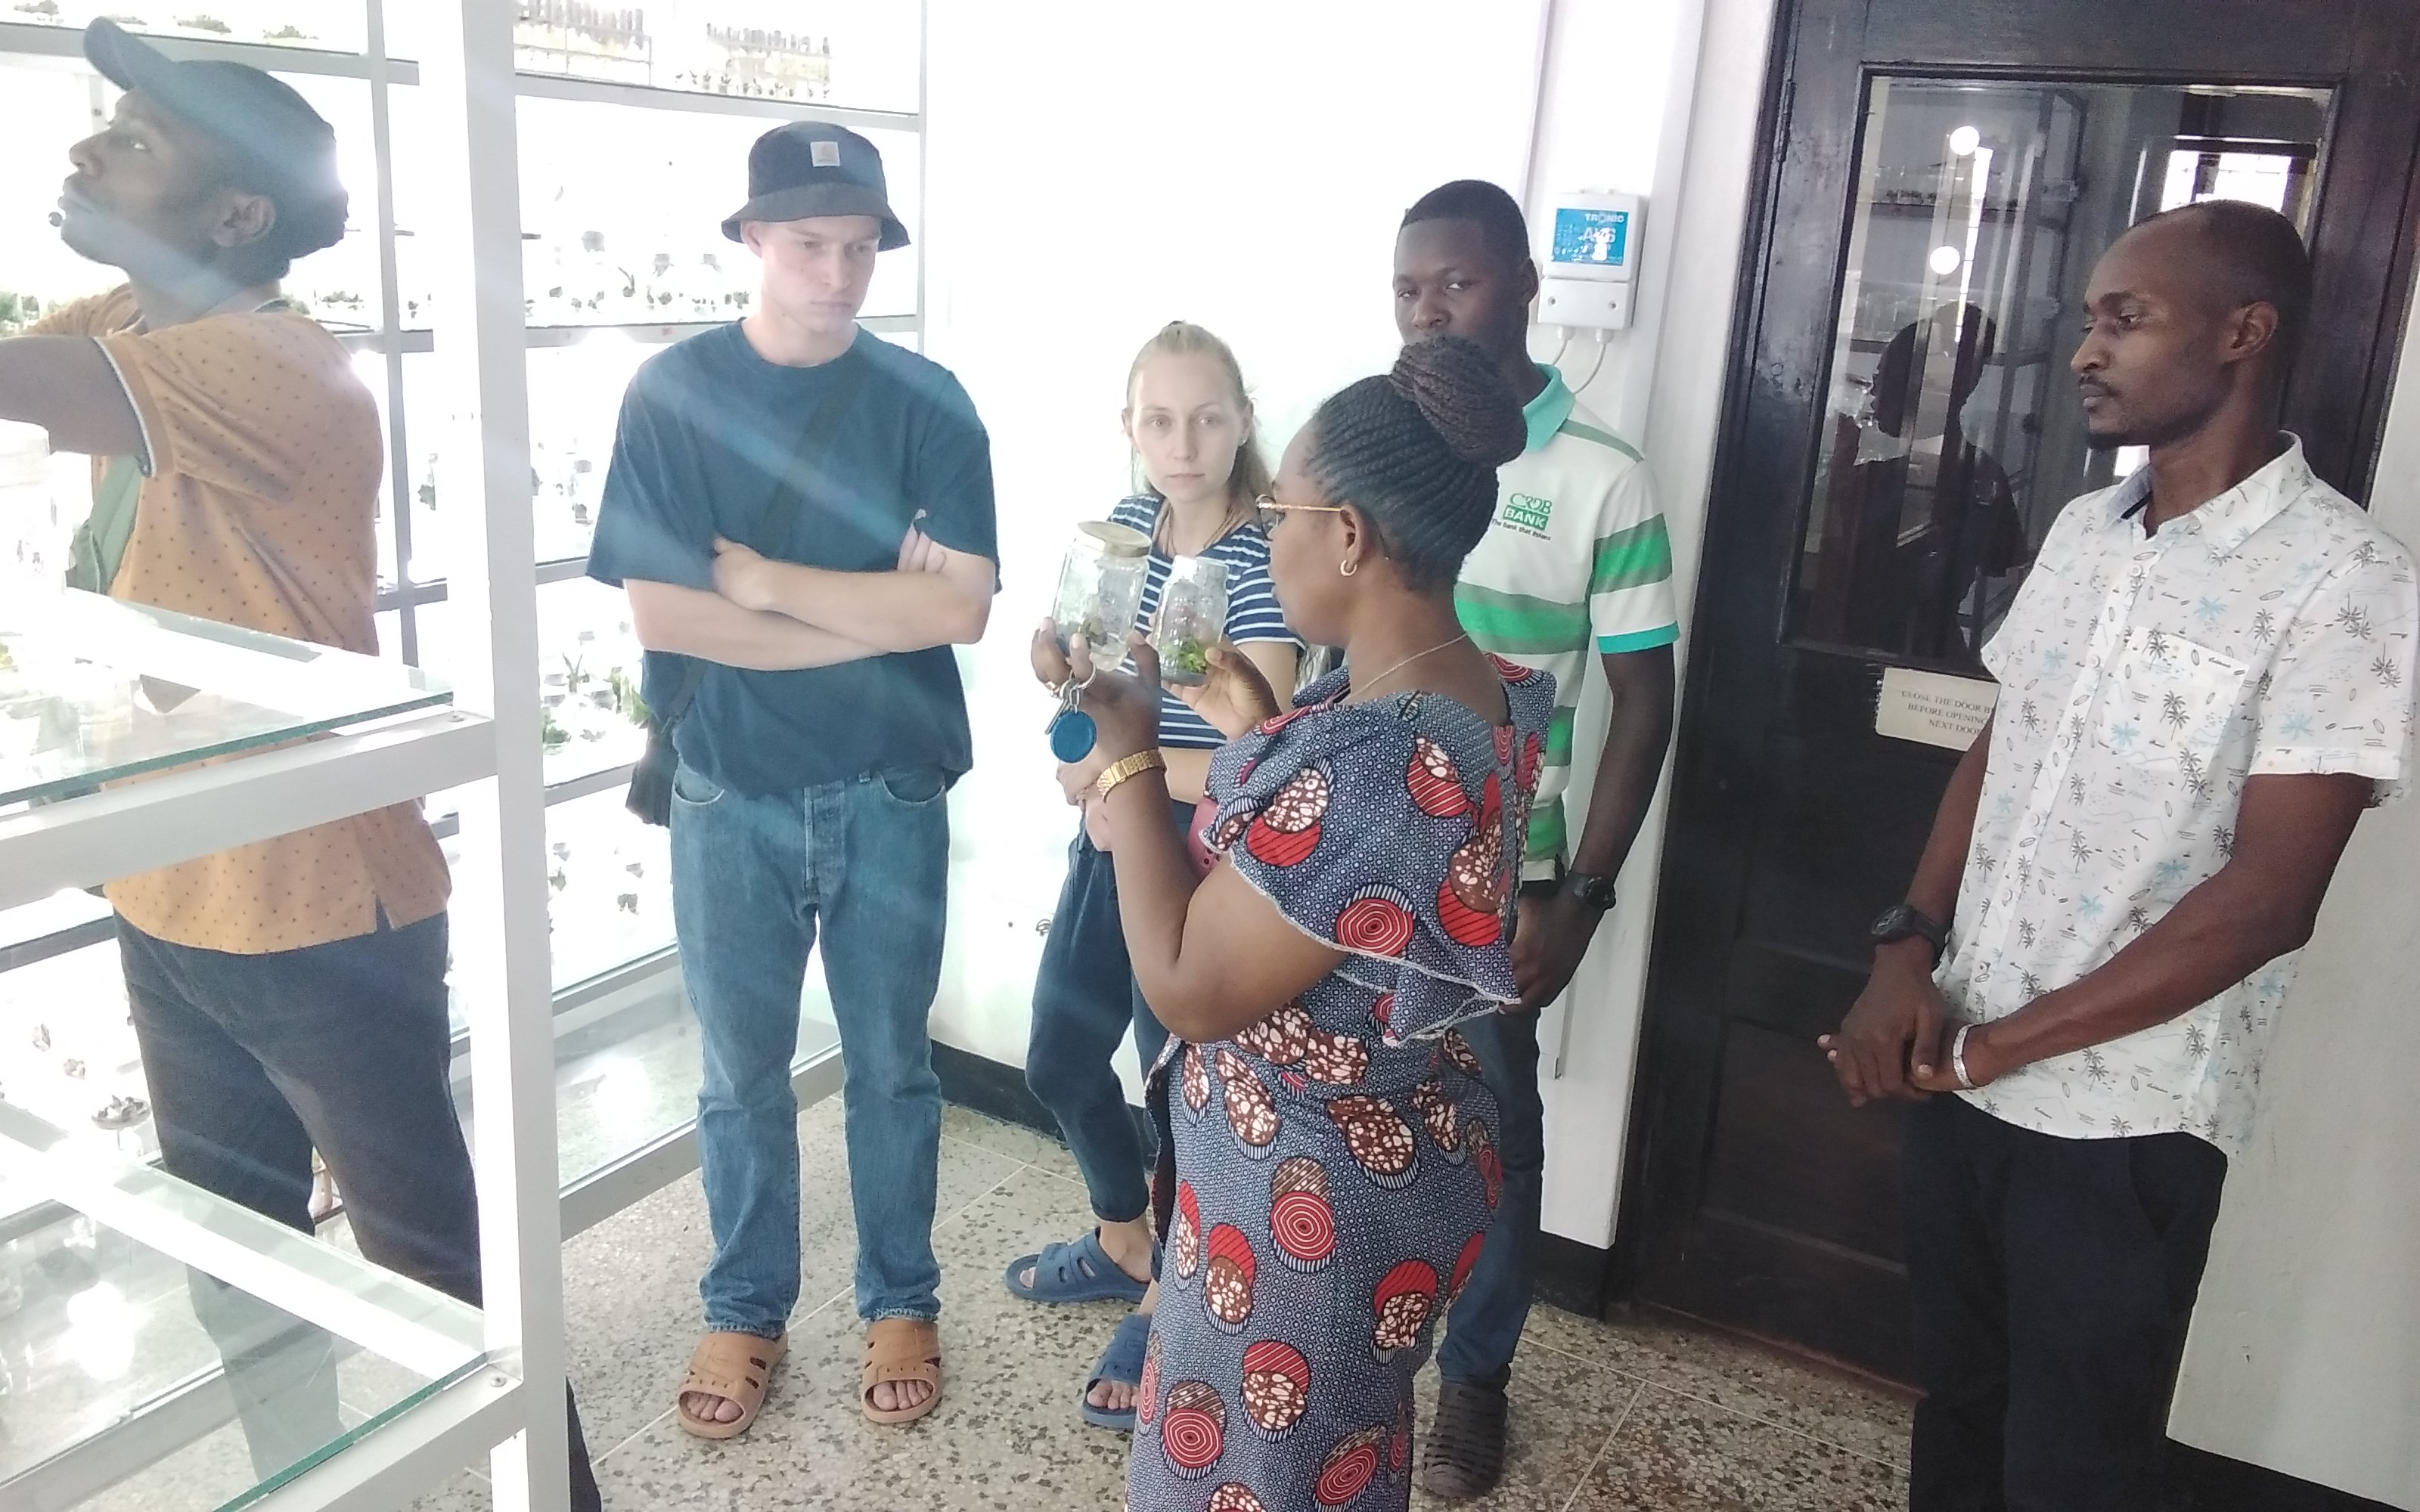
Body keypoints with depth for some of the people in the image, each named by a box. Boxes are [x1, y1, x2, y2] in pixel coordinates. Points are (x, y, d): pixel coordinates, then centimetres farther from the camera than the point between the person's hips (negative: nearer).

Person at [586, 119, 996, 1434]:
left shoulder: (925, 401, -4)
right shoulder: (672, 393, -4)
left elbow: (958, 607, -13)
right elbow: (658, 611, -12)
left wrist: (766, 580, -14)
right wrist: (875, 612, -13)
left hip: (890, 795, 0)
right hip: (730, 797, 0)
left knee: (891, 1064, 14)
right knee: (742, 1074, 13)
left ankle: (900, 1302, 33)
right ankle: (744, 1310, 33)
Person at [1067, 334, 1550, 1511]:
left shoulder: (1366, 754, -33)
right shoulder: (1476, 695, -2)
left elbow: (1186, 989, -26)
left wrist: (1130, 756, -18)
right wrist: (1261, 732, 7)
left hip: (1310, 1190, -9)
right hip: (1390, 1156, 9)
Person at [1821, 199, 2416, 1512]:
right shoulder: (2084, 530, 7)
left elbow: (2267, 899, -19)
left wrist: (1994, 1045, -17)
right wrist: (1909, 951, -5)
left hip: (2122, 1118, -5)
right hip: (1961, 1073, 6)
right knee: (1955, 1404, 21)